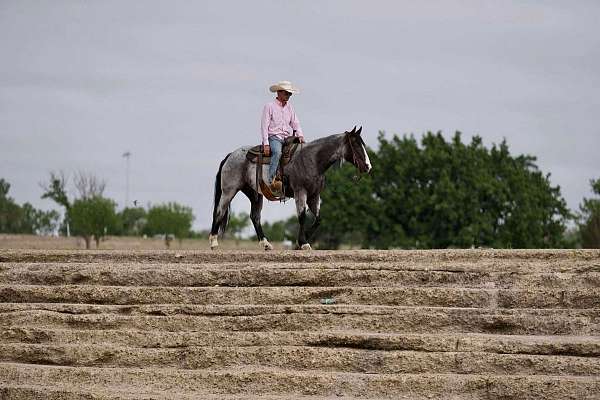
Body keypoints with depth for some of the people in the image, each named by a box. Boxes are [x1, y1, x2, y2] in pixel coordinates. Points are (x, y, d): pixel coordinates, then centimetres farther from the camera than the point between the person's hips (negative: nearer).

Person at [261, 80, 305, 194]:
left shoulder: (289, 107, 18)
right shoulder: (269, 106, 1)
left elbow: (295, 123, 17)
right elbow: (264, 126, -4)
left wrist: (300, 135, -4)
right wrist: (266, 144, -13)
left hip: (288, 138, 6)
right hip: (274, 137, -6)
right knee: (277, 152, -35)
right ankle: (272, 180, -42)